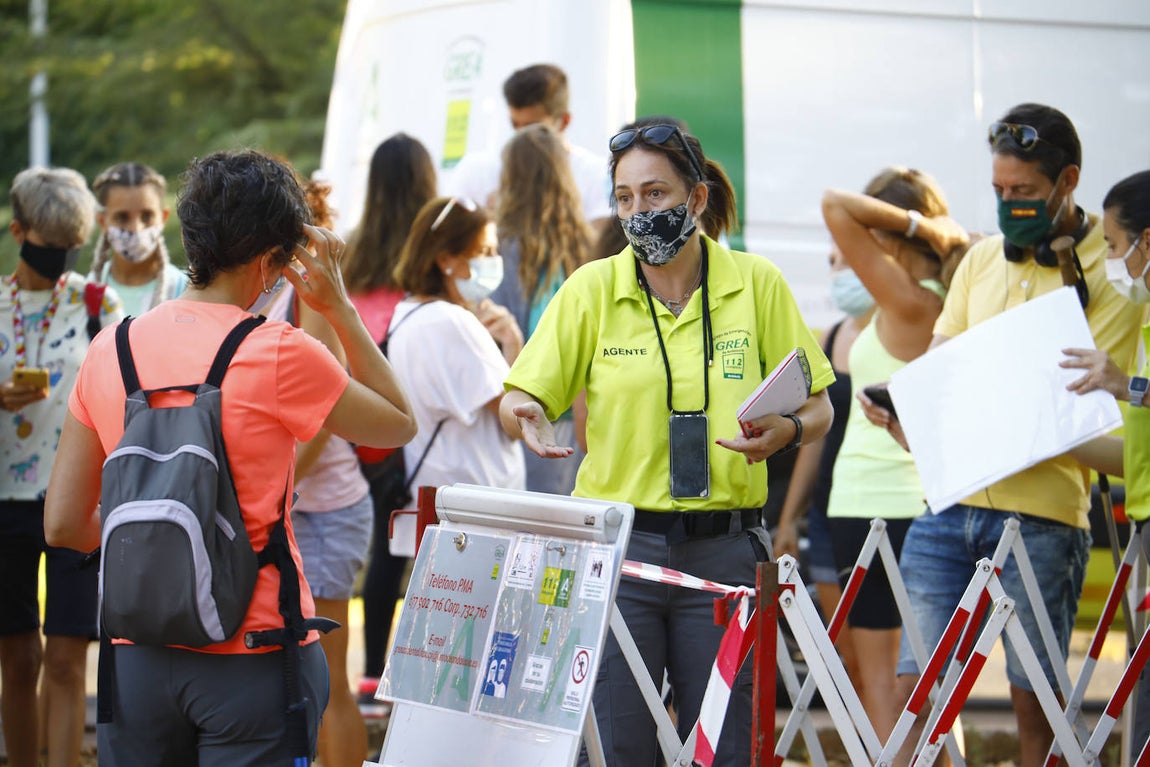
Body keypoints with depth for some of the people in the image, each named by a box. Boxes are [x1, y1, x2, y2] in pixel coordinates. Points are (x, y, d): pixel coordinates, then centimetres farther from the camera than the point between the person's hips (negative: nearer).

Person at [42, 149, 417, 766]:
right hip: (251, 660, -4)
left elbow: (64, 524, 4)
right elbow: (399, 425, 6)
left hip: (136, 661, 4)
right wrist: (338, 306, 7)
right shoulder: (279, 355, -11)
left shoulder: (110, 350, 2)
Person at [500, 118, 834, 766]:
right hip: (616, 547, 0)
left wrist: (786, 432, -16)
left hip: (724, 549, 0)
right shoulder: (592, 288, 2)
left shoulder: (757, 284, 2)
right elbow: (522, 396, 1)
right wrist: (526, 416, -22)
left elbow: (817, 408, 6)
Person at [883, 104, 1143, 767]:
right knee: (918, 687, 1)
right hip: (949, 500, 5)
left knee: (1034, 698, -3)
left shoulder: (1110, 270, -3)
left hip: (1042, 512, -5)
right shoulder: (983, 259, 16)